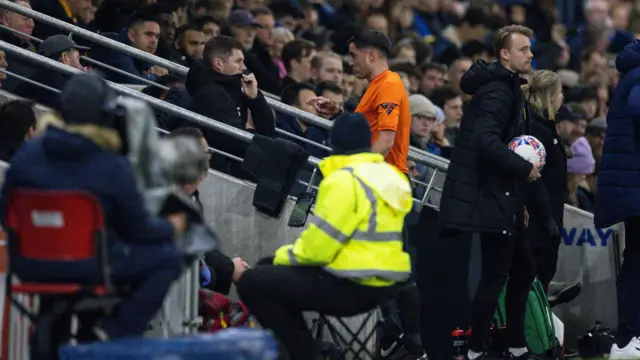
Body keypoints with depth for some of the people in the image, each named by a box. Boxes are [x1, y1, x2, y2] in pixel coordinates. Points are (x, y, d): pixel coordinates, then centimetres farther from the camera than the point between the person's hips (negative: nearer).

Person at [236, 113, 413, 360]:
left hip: (350, 287, -9)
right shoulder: (390, 176, 10)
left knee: (253, 283, -4)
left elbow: (318, 247, -17)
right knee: (276, 275, 24)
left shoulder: (345, 180, -17)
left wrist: (284, 256, 2)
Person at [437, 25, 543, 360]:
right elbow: (487, 141, -29)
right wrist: (526, 168, -19)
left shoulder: (508, 89, 18)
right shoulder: (497, 91, -15)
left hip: (499, 197, 11)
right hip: (489, 197, -11)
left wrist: (518, 203, 20)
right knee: (495, 274, -8)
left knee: (522, 269, 14)